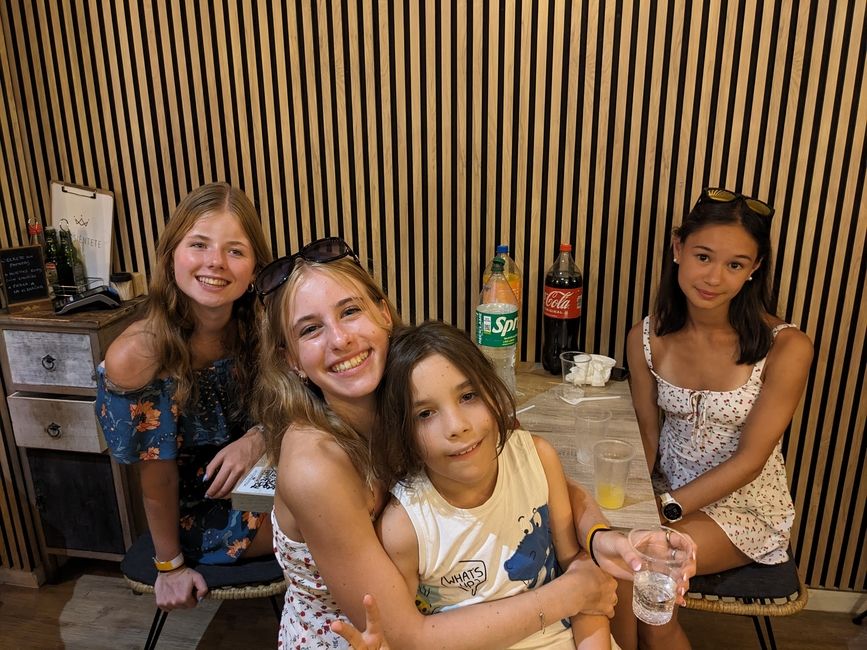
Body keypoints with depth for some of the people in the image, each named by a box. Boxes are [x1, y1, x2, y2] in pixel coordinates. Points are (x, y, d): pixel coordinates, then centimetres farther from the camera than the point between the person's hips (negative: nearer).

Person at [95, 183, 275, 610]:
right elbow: (156, 478, -16)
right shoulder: (135, 357, -27)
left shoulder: (261, 326, -16)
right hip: (199, 515, -4)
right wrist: (170, 565, -4)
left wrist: (258, 438, -23)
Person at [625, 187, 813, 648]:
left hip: (746, 507, -3)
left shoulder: (785, 348, -20)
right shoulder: (647, 339, -8)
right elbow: (648, 432, 0)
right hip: (668, 492, 4)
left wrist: (665, 507, -21)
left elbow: (749, 459, -16)